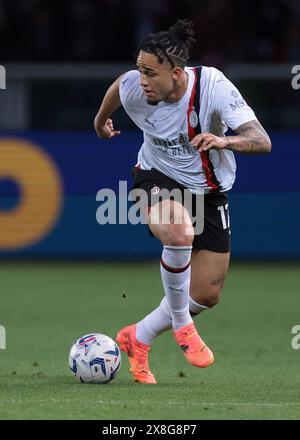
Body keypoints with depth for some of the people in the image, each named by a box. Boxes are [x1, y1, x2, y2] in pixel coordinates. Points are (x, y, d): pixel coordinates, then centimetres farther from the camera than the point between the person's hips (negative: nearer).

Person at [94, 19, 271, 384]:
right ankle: (181, 325, -13)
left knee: (207, 294, 2)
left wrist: (225, 141, -50)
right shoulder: (133, 87, -20)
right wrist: (101, 120, 27)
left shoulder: (212, 85, -27)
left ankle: (138, 338, 26)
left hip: (209, 192, 1)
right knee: (180, 234, -36)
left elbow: (262, 141, -30)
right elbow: (116, 87, 7)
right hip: (158, 177, -1)